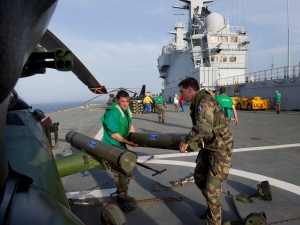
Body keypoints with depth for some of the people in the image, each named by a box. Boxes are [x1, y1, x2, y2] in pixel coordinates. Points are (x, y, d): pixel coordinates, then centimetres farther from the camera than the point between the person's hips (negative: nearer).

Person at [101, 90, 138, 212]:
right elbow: (113, 134, -23)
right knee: (123, 174, -4)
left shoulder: (126, 110, 1)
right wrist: (128, 142, -22)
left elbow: (130, 125, 10)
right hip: (112, 147, -9)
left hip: (121, 145, 9)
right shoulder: (112, 113, -24)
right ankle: (122, 200, 13)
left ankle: (121, 195, 39)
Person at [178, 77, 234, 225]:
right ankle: (212, 206, 42)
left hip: (220, 149, -10)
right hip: (208, 147, 10)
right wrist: (187, 140, 2)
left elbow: (204, 128, -37)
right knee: (199, 177, 21)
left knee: (212, 189, -3)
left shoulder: (205, 101, -23)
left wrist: (186, 140, -23)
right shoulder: (196, 103, 8)